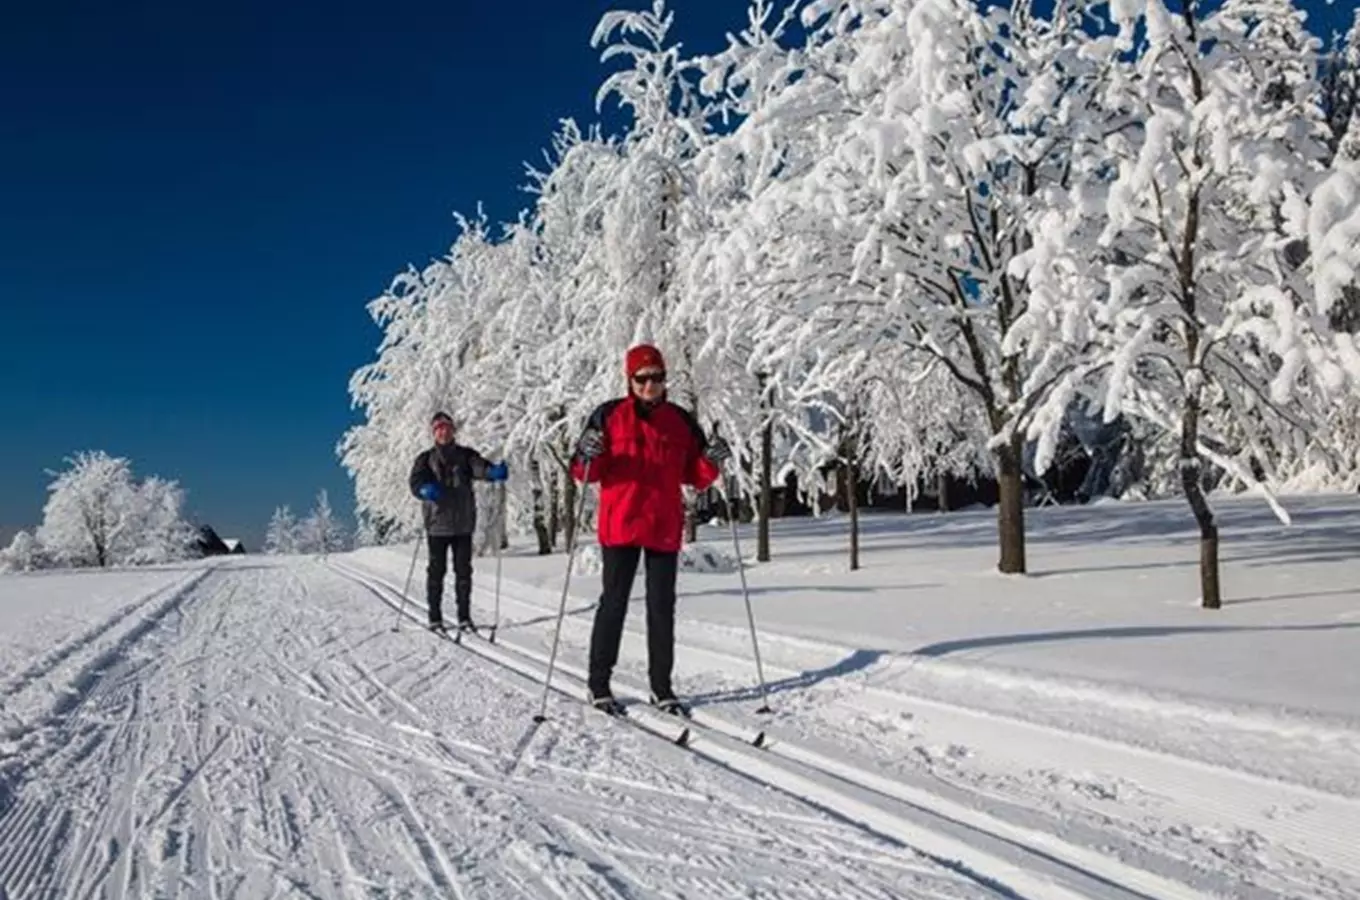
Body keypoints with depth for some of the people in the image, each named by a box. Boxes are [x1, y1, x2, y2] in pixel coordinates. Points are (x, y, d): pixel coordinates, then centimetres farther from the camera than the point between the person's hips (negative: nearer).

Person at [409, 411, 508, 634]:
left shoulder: (465, 455, 7)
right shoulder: (426, 458, 5)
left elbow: (480, 467, -11)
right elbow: (415, 482, -7)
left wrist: (495, 472, -34)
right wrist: (426, 489, -31)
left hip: (463, 523, 1)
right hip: (438, 523, -1)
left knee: (464, 571, 5)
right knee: (437, 571, 4)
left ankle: (464, 617, 14)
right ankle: (435, 618, 12)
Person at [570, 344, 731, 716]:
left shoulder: (681, 421, 9)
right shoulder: (609, 416, 1)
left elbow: (696, 477, 11)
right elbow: (585, 473, -1)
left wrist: (712, 461, -9)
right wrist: (588, 456, -22)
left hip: (665, 529, 3)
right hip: (620, 526, -3)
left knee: (663, 608, 7)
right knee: (614, 602, 0)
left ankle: (661, 687, 17)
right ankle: (599, 684, 12)